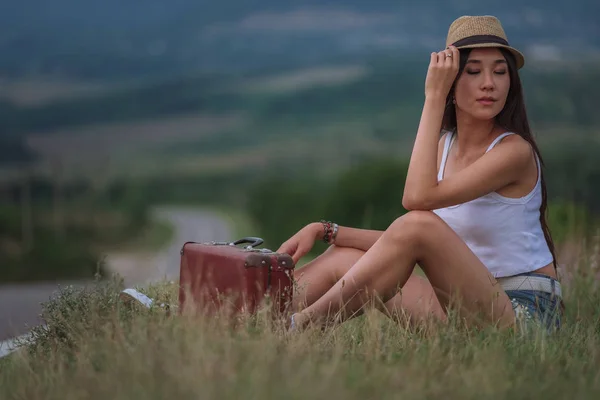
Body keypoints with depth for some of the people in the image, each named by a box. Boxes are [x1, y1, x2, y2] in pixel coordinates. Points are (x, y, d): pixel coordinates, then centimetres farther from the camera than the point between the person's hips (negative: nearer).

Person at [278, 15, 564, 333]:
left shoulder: (514, 150, -13)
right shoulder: (444, 145, 10)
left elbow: (418, 197, -26)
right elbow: (404, 241, 9)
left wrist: (433, 98, -21)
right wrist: (325, 231, 0)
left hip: (524, 311, -7)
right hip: (467, 305, 7)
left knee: (420, 225, -27)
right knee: (343, 257, 0)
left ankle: (302, 325, -17)